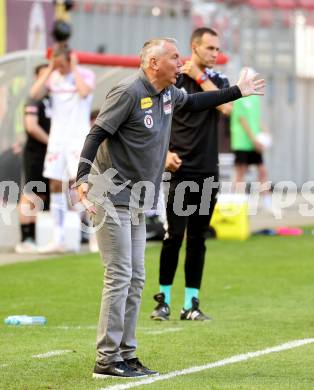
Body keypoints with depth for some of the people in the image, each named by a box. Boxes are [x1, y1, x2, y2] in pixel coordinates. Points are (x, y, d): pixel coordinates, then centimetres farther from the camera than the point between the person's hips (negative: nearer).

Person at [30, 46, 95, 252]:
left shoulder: (85, 74, -3)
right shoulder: (53, 76, 9)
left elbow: (84, 92, -23)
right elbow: (35, 93, -5)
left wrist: (74, 68, -14)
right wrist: (50, 69, -5)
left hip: (78, 137, -5)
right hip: (57, 138, 5)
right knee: (56, 186, 4)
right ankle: (59, 239, 9)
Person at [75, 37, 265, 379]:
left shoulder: (168, 94, 10)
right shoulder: (129, 92, -16)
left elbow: (194, 103, 33)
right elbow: (97, 134, -21)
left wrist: (237, 92, 34)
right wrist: (82, 179, -33)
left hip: (137, 203, 9)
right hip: (113, 197, -9)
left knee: (135, 279, 10)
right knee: (119, 276, -11)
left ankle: (126, 356, 16)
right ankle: (106, 360, -8)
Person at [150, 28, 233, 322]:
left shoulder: (218, 81, 9)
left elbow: (226, 107, -11)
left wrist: (201, 77, -9)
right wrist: (165, 152, -11)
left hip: (208, 172, 3)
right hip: (180, 169, -3)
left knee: (197, 239, 6)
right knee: (174, 236, -7)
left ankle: (191, 303, 10)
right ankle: (163, 300, 3)